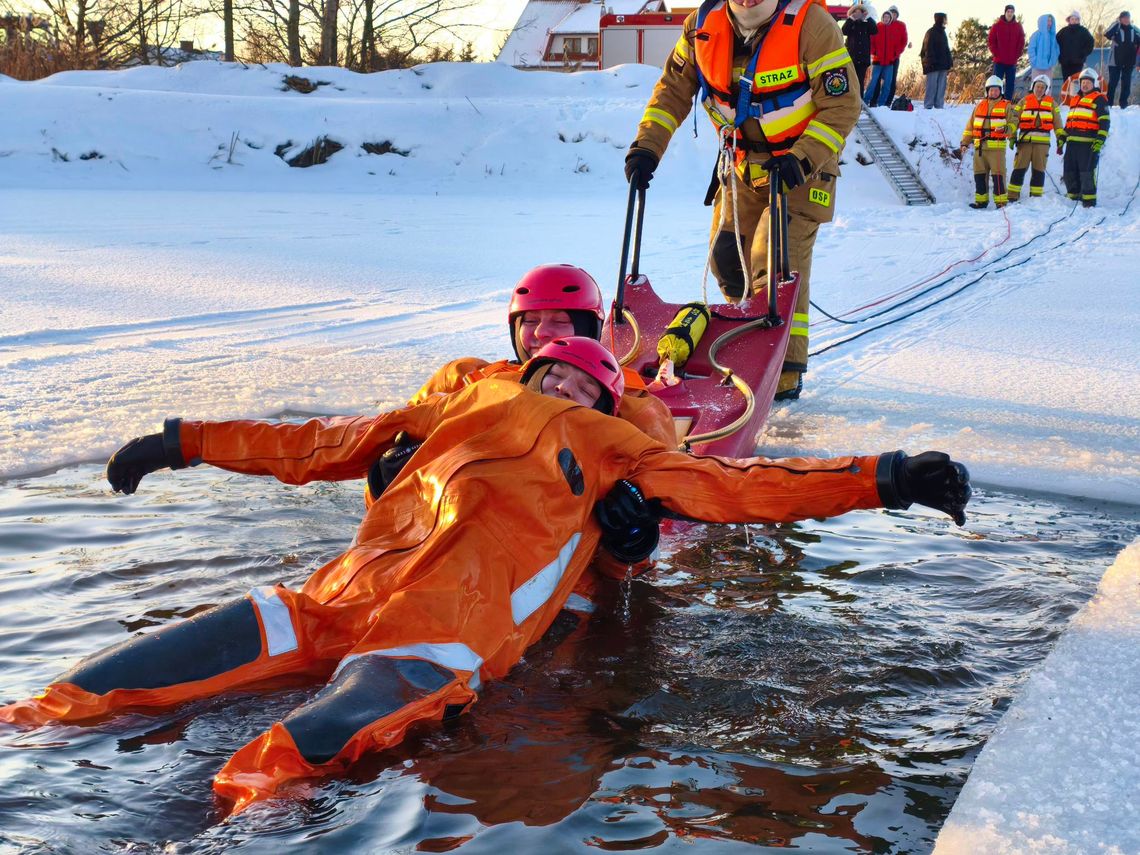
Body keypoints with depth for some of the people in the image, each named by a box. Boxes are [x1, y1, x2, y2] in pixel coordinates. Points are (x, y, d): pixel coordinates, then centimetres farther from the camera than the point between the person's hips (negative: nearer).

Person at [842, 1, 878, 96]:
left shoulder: (866, 25, 11)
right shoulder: (850, 24, 6)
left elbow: (875, 30, -6)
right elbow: (844, 31, -14)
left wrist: (869, 18, -7)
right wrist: (851, 19, -15)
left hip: (863, 58, 2)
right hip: (851, 57, -2)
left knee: (861, 81, 4)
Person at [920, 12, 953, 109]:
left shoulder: (942, 32, 18)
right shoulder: (931, 32, -5)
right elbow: (929, 49, -11)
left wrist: (949, 63, 16)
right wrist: (930, 62, -19)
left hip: (943, 65, 8)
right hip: (934, 65, -8)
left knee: (941, 86, 5)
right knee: (932, 86, -8)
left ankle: (939, 106, 7)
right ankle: (928, 106, -6)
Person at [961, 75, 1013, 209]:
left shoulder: (1006, 106, 5)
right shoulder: (980, 105, 16)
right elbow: (970, 126, 18)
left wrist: (1005, 129, -21)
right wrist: (965, 142, 13)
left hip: (997, 147, -4)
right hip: (980, 147, 4)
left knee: (998, 174, -9)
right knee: (979, 174, 6)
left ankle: (1001, 201, -7)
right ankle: (981, 200, 15)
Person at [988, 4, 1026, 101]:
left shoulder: (1018, 26, 6)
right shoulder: (997, 25, 1)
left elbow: (1021, 42, 7)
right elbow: (991, 41, 1)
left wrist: (1017, 55, -2)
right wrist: (996, 54, -7)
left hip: (1012, 61, 2)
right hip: (999, 60, -2)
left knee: (1010, 83, 4)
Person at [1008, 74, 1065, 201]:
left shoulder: (1051, 103, 14)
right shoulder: (1024, 101, 11)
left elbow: (1057, 122, 15)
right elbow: (1014, 119, 9)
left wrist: (1061, 137, 6)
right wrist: (1012, 136, 0)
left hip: (1042, 142, 1)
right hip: (1025, 140, -1)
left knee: (1039, 170, 2)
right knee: (1019, 168, -5)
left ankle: (1036, 196, 8)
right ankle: (1012, 196, -3)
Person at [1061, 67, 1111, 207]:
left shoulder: (1099, 99, 0)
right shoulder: (1075, 99, 23)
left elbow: (1104, 122, -7)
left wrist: (1100, 140, -19)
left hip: (1088, 143, -7)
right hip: (1072, 142, 7)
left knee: (1086, 172, -9)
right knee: (1069, 171, 7)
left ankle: (1089, 200, -4)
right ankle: (1073, 196, 18)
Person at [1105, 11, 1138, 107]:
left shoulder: (1134, 30, 7)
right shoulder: (1116, 29, -4)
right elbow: (1107, 34, -24)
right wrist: (1116, 23, -23)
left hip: (1129, 62, 3)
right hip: (1115, 61, -3)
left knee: (1126, 84, 7)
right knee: (1112, 82, -2)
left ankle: (1124, 103, 14)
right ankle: (1108, 103, 2)